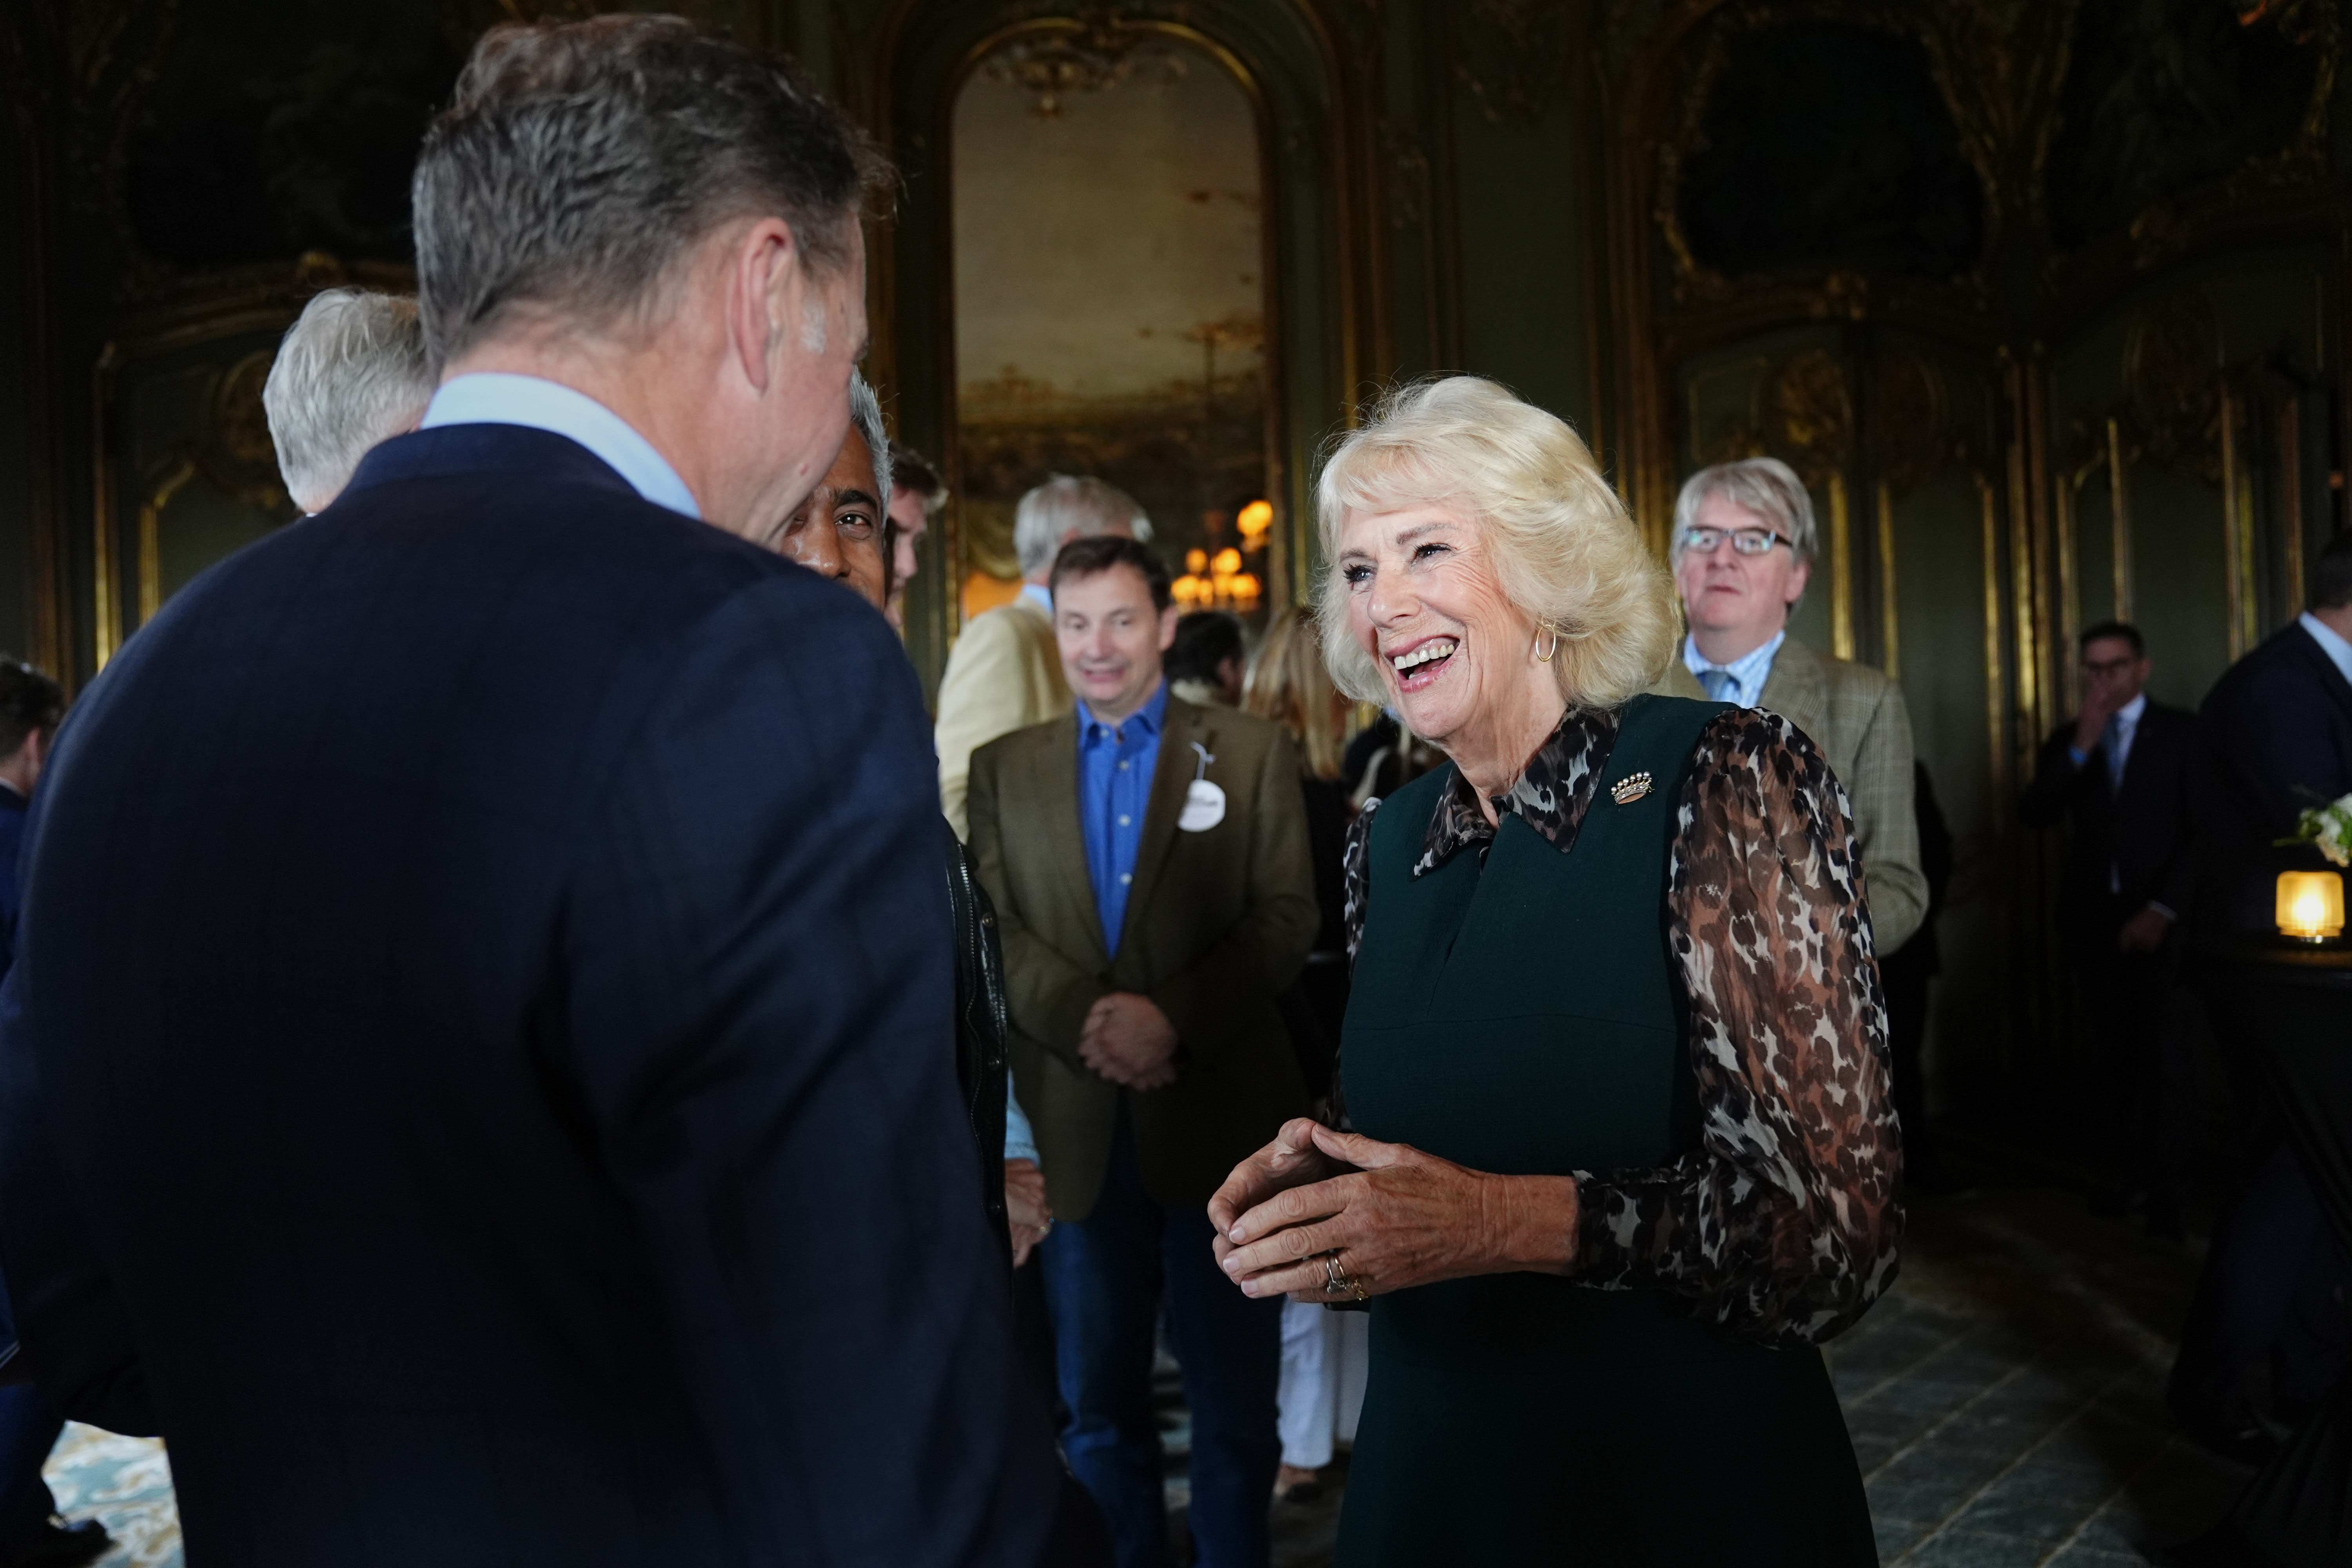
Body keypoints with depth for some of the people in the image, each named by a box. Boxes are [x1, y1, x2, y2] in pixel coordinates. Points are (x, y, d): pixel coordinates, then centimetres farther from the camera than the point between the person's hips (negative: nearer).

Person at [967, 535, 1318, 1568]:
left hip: (1219, 1117, -1)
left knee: (1235, 1401, 11)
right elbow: (992, 927, 0)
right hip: (1077, 1129, 2)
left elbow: (1287, 916, -4)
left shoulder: (1252, 753, 4)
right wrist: (1086, 1017, -17)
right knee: (1098, 1404, 14)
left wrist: (1174, 1017, -19)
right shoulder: (1003, 767, 10)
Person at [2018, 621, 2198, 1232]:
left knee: (2164, 1055, -4)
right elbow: (2033, 816, -3)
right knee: (2116, 1054, 5)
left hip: (2159, 921, -3)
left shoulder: (2183, 732, 1)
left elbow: (2203, 831, -4)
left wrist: (2162, 909, -12)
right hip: (2093, 922, 3)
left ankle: (2164, 1192, 1)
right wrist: (2079, 748, -13)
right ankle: (2131, 1174, 14)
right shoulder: (2067, 740, 11)